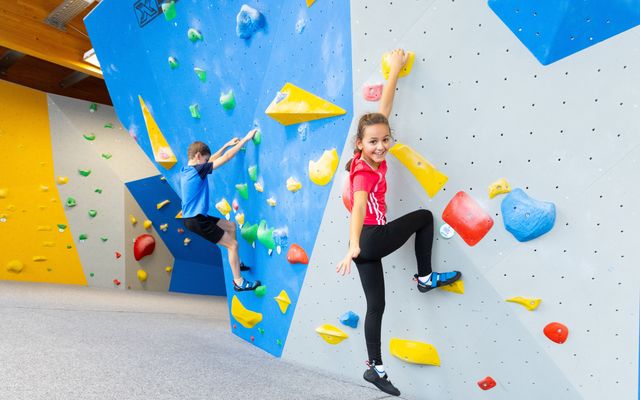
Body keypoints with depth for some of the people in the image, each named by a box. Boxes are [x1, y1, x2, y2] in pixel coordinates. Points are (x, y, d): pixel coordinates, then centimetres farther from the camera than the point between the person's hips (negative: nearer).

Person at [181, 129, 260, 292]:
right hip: (195, 221, -10)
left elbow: (210, 160, 21)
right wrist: (245, 139, -12)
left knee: (231, 226, 23)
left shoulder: (186, 170, 8)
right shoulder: (198, 169, -18)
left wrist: (227, 145, 20)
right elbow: (226, 158, -18)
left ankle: (236, 262, 32)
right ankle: (238, 282, 7)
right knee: (232, 244, -3)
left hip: (194, 217, 10)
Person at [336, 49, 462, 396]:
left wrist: (394, 70, 16)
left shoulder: (370, 159, 2)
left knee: (376, 305, 13)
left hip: (366, 241, 8)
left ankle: (375, 368, 23)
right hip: (371, 239, -8)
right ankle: (425, 277, 18)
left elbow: (383, 109, 9)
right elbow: (358, 209, -39)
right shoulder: (365, 174, -20)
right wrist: (353, 247, -54)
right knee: (425, 216, 11)